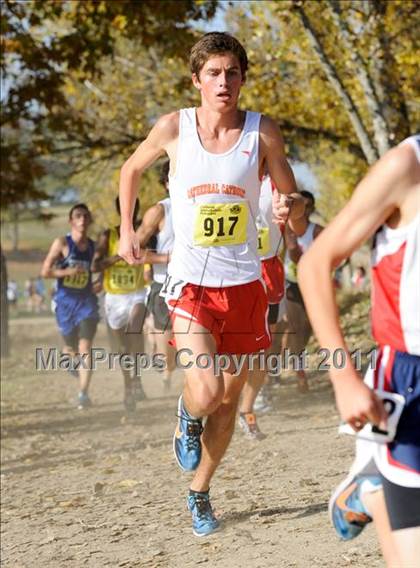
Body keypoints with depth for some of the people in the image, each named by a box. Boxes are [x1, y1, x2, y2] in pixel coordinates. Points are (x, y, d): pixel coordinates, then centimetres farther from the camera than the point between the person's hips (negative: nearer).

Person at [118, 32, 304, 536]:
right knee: (206, 394, -20)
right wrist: (126, 231, 11)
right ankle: (187, 417, 18)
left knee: (229, 401, 11)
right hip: (191, 284, -2)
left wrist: (288, 206, -19)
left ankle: (199, 493, 33)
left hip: (243, 284, 2)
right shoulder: (174, 128, -5)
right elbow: (131, 169, 15)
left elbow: (292, 198, 5)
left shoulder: (262, 132, -3)